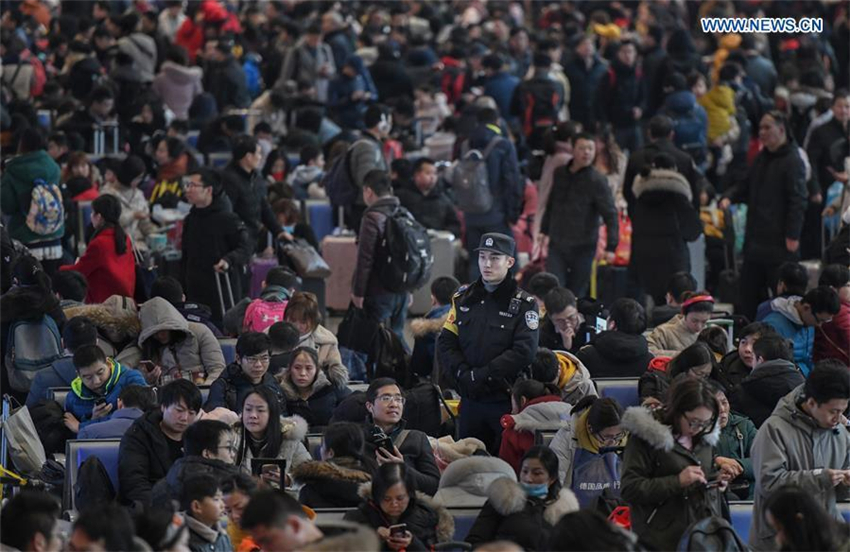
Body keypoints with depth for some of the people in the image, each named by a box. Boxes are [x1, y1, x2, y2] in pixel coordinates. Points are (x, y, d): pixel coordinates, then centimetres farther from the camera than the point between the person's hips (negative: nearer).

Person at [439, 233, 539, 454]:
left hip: (507, 401, -4)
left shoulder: (524, 304, -3)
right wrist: (463, 373, -12)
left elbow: (524, 351, -14)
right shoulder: (463, 298, 11)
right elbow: (446, 343, 6)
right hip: (470, 400, 4)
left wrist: (482, 374, -17)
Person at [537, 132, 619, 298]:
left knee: (577, 295, 3)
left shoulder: (597, 180, -8)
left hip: (583, 247, -3)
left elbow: (610, 215, -11)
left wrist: (610, 246, -20)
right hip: (557, 245, 3)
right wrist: (545, 231, 21)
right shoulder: (560, 174, 8)